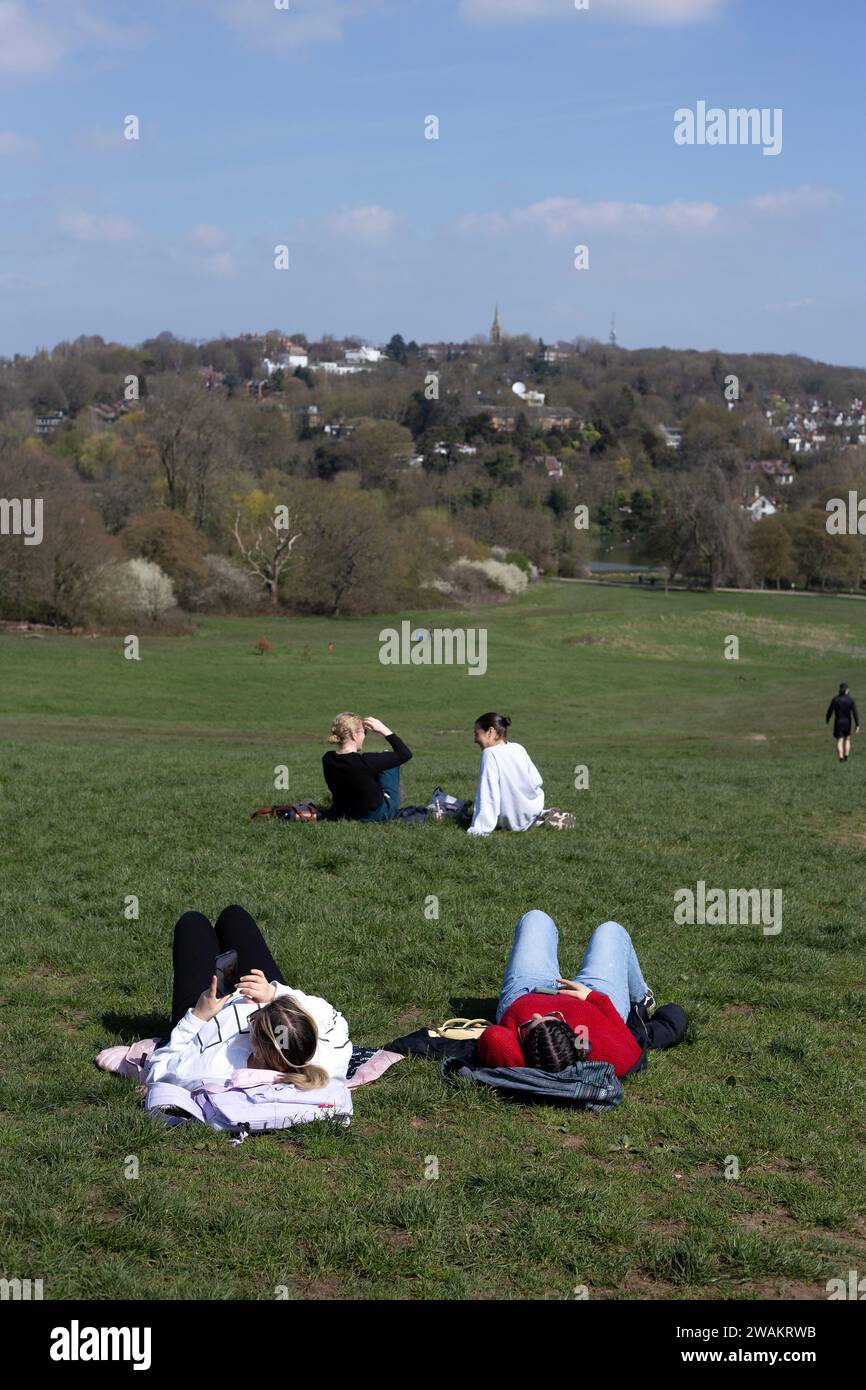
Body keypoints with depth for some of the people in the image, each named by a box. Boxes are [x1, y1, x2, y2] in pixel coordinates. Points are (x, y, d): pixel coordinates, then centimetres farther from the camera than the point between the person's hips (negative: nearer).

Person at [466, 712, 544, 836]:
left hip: (510, 822, -5)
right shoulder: (519, 748, -3)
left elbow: (489, 793, -24)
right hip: (534, 813, 5)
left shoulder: (490, 753, -18)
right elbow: (537, 781, 0)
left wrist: (480, 829, -25)